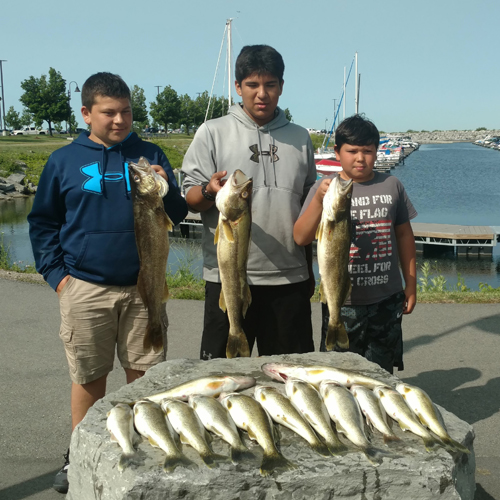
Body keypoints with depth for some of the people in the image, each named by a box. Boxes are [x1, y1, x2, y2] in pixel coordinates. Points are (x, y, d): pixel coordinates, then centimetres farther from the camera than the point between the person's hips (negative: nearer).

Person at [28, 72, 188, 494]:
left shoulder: (149, 155, 5)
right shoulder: (64, 160, 3)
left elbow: (176, 215, 5)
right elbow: (42, 221, 9)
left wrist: (166, 188, -15)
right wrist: (55, 272, -1)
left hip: (143, 286, 1)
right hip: (85, 289, -1)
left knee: (144, 373, 8)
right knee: (89, 377, 9)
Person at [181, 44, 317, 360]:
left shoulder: (300, 137, 12)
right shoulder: (213, 133, 2)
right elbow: (191, 200, 0)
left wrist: (309, 268, 13)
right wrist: (210, 191, -23)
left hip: (289, 276, 3)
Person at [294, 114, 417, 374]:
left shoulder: (392, 186, 5)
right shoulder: (324, 187, -3)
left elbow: (404, 235, 11)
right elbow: (301, 238, -13)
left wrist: (411, 284, 11)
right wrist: (319, 201, -27)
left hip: (386, 299, 2)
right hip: (342, 301, -2)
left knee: (381, 371, 14)